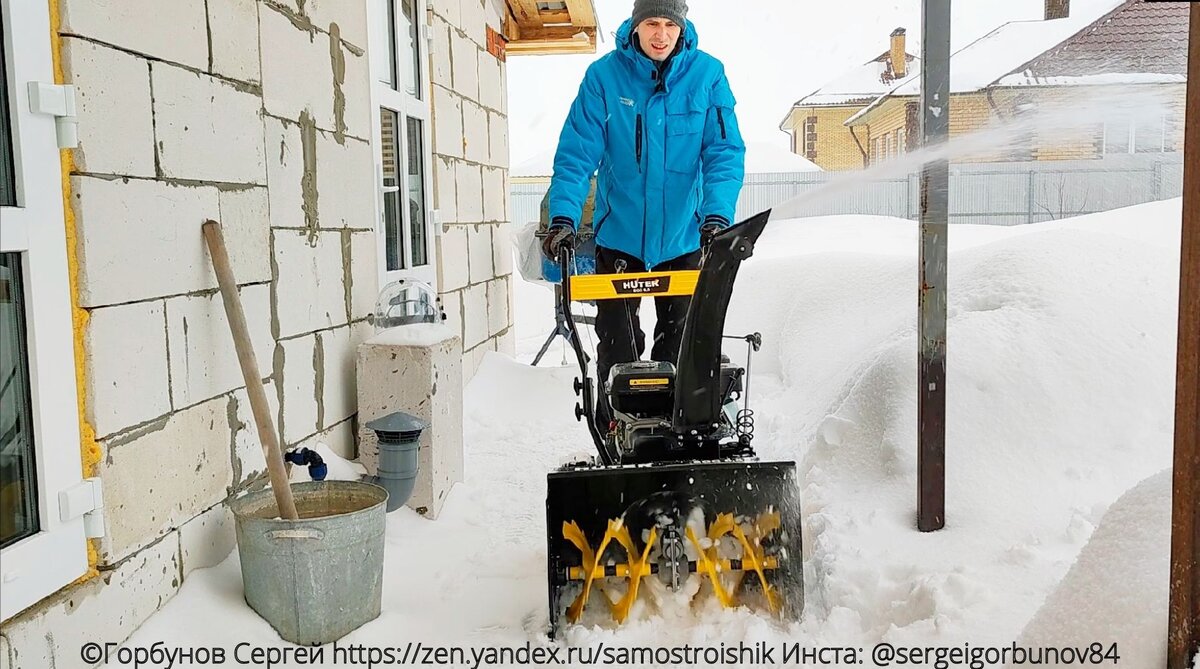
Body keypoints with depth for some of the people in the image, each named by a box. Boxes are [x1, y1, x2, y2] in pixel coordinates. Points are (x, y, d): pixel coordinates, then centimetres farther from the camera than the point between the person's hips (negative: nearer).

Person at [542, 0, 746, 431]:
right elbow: (577, 153, -10)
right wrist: (563, 216, -22)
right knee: (616, 345, 4)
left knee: (680, 343, 12)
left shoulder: (707, 75, -7)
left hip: (683, 236, 1)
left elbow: (725, 151, -9)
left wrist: (717, 215, -24)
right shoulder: (604, 76, -9)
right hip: (618, 234, -1)